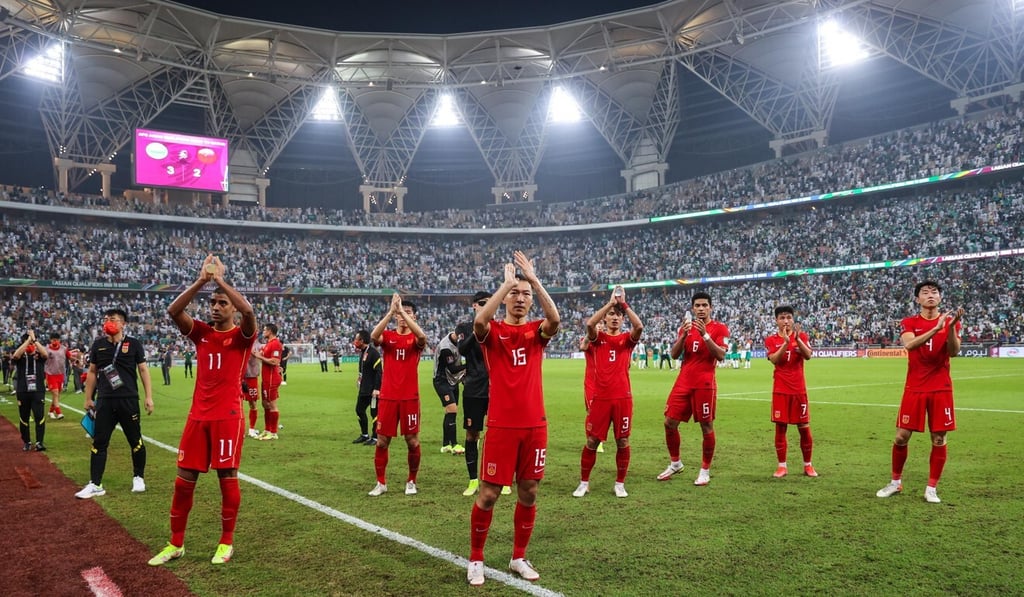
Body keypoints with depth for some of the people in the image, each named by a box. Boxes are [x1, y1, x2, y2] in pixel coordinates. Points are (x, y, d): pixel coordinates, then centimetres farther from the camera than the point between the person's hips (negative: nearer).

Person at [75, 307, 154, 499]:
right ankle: (95, 484, 9)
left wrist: (149, 396, -4)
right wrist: (88, 398, 13)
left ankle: (138, 478, 23)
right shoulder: (98, 344, 8)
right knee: (99, 442, 3)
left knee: (135, 441, 6)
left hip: (129, 400, -3)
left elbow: (143, 370, 1)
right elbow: (92, 372, 15)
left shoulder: (134, 344, 0)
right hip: (105, 401, 3)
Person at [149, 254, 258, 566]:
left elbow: (248, 311, -23)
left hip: (228, 416, -4)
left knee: (227, 477, 2)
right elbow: (173, 311, -6)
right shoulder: (201, 333, 10)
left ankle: (226, 543, 16)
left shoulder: (242, 336, -1)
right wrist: (201, 280, -13)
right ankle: (176, 544, 21)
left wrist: (220, 279, -16)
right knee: (184, 479, 7)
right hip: (198, 416, 4)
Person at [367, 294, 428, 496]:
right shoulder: (387, 336, 4)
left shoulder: (416, 339, 0)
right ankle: (381, 482, 18)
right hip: (387, 396, 1)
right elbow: (373, 336, -20)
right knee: (382, 440, 5)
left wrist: (401, 310, -28)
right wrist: (391, 311, -28)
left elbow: (422, 336, -26)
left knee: (412, 440, 4)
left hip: (410, 397, -1)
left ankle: (411, 481, 21)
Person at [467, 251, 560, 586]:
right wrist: (507, 282, -24)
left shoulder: (537, 331, 5)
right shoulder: (492, 332, -1)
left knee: (528, 492, 10)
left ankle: (519, 558, 27)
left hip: (535, 425, 3)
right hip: (501, 426, -3)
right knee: (488, 494, 1)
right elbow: (479, 321, -26)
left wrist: (534, 279, -23)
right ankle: (475, 560, 19)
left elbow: (555, 320, -18)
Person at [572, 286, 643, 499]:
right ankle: (584, 483, 17)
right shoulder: (598, 338, 5)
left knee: (623, 441, 6)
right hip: (600, 397, -1)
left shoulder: (627, 339, 6)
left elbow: (639, 326, -16)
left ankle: (620, 484, 21)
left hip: (622, 397, 1)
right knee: (592, 441, 4)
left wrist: (624, 304, -15)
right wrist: (610, 302, -17)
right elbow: (589, 324, -18)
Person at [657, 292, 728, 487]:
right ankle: (675, 463, 23)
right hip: (683, 383, 5)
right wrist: (684, 335, -11)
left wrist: (705, 334, -22)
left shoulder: (719, 328, -1)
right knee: (670, 422, 5)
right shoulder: (686, 327, 13)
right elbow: (674, 355, 5)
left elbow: (721, 356, -14)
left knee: (706, 426, 1)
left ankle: (705, 470, 13)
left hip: (705, 384, -5)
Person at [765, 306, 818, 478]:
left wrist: (797, 338, -27)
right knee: (780, 427, 1)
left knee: (804, 428, 4)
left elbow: (808, 355, -13)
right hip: (780, 390, 0)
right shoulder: (771, 340, 2)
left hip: (799, 389, 1)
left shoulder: (801, 336, 4)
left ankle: (808, 465, 18)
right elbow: (774, 360, -15)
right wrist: (786, 342, -25)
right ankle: (782, 465, 10)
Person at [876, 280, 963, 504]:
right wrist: (936, 328, -32)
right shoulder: (909, 323, 0)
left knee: (939, 439, 2)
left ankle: (931, 489, 12)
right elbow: (909, 344, -21)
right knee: (901, 437, 1)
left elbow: (954, 352, -11)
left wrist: (951, 326, -26)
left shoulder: (950, 322, 3)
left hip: (941, 389, 1)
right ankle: (895, 482, 18)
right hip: (914, 388, 0)